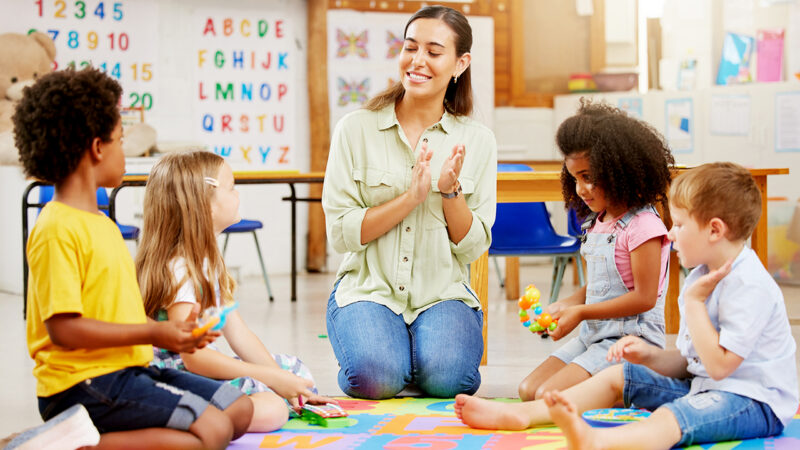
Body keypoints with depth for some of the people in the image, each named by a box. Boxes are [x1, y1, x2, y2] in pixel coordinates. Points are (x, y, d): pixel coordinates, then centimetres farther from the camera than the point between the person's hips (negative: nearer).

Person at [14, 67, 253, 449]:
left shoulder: (102, 224, 17)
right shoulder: (57, 229, -15)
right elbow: (64, 329, -21)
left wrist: (171, 333, 5)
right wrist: (152, 333, -18)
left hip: (126, 370, 10)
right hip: (81, 385, -10)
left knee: (239, 410, 8)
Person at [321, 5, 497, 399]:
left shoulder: (477, 141, 4)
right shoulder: (356, 129, -1)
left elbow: (473, 246, 3)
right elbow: (341, 233, -7)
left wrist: (451, 190, -15)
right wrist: (411, 196, -17)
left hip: (442, 292, 1)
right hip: (369, 289, -1)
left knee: (445, 377, -27)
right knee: (375, 376, -29)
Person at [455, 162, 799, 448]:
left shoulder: (750, 286, -19)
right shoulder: (702, 276, 13)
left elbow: (719, 365, -25)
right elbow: (688, 360, 17)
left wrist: (694, 301, -20)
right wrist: (651, 356, -2)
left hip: (756, 401, -10)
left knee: (674, 416, -38)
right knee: (619, 375, 7)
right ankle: (521, 414, 4)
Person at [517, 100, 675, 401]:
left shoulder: (643, 226, -14)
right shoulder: (597, 224, 14)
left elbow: (644, 297, -17)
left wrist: (580, 312, -14)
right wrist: (558, 308, 3)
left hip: (631, 340, -9)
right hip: (593, 337, 9)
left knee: (549, 396, -21)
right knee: (528, 390, -2)